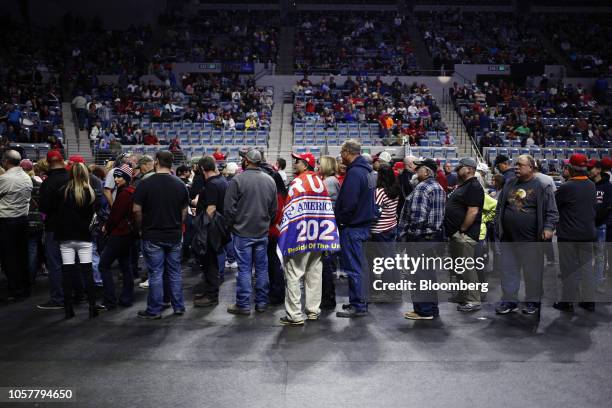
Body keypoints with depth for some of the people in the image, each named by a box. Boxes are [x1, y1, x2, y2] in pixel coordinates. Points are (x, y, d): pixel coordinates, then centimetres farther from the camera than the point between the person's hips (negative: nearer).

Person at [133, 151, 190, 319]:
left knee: (155, 274, 3)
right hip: (175, 235, 4)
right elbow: (184, 211, 7)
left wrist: (141, 229, 4)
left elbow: (137, 210, -10)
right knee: (175, 272, 13)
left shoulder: (145, 184, -11)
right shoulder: (180, 185, 1)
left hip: (152, 236, -3)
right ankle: (178, 307, 20)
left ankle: (154, 310, 12)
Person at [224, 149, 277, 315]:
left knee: (244, 269, 2)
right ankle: (262, 303, 18)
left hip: (243, 232, -4)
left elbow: (229, 207, -11)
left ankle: (243, 304, 8)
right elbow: (274, 209, 9)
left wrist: (232, 225, 4)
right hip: (263, 232, 4)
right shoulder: (270, 180, 3)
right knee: (262, 268, 10)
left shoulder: (238, 180, -12)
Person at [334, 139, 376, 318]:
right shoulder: (366, 171, 13)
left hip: (352, 227, -10)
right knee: (358, 265, 17)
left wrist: (339, 220, -10)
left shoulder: (354, 173, -18)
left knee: (353, 268, -2)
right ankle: (358, 301, 26)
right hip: (364, 224, 10)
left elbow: (348, 204, -23)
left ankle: (358, 306, 4)